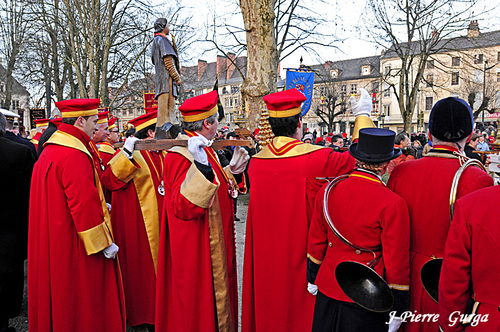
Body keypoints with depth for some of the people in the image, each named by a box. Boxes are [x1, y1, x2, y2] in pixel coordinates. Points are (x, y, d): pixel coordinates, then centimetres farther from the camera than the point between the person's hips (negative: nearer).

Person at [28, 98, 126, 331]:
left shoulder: (50, 150, 11)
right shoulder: (75, 155, -22)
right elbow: (84, 205, -25)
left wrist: (99, 206, 17)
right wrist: (104, 242, -18)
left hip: (51, 240, 10)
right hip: (73, 246, -10)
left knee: (58, 294, 21)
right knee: (82, 299, 3)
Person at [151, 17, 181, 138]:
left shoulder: (156, 41, 26)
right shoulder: (162, 40, -5)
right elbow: (168, 61, -15)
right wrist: (177, 77, -12)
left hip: (160, 79, 10)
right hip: (167, 78, -10)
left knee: (169, 106, 8)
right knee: (165, 105, -13)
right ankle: (162, 131, -17)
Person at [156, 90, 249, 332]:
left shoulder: (203, 150, 10)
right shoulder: (181, 155, -21)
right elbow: (183, 207, -31)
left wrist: (231, 171, 11)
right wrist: (201, 166, -41)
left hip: (213, 248, 10)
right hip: (196, 253, -10)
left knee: (216, 298, 20)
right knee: (196, 311, 4)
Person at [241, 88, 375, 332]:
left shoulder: (255, 162, -5)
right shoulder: (315, 158, -18)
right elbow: (358, 160, -5)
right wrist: (362, 115, 6)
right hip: (302, 255, -4)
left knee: (268, 311, 17)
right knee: (301, 312, 12)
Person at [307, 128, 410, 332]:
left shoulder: (327, 191, -5)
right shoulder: (392, 204, -18)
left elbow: (316, 242, 5)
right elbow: (396, 262, -12)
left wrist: (313, 280, 18)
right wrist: (397, 311, -1)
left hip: (327, 293, 4)